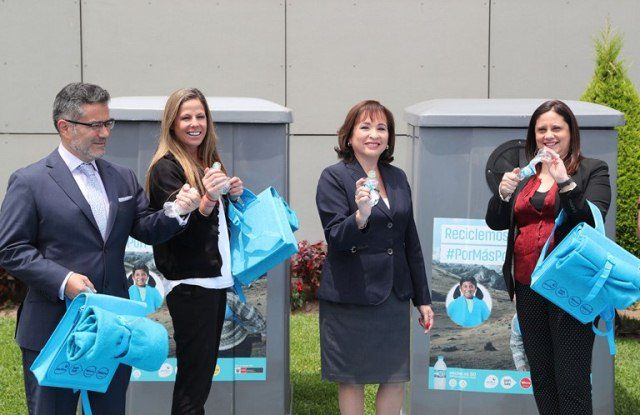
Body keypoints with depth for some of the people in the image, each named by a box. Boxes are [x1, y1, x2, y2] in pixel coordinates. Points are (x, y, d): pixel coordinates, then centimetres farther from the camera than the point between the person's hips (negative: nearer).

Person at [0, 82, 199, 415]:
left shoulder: (123, 178, 11)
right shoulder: (29, 182, -6)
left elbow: (146, 229, 10)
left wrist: (177, 211, -11)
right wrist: (62, 280, -20)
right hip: (54, 331, -5)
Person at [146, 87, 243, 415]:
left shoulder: (206, 163, 13)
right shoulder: (166, 169, -11)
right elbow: (183, 232, -19)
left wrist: (231, 195, 4)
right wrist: (208, 200, -35)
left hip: (215, 278, 8)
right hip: (190, 283, -8)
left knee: (203, 372, 12)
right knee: (193, 378, -5)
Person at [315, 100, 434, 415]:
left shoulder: (397, 178, 10)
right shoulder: (334, 177, -6)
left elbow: (411, 241, 14)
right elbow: (336, 239, -14)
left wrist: (423, 298, 14)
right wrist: (360, 216, -34)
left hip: (394, 294, 5)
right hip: (350, 295, -5)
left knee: (397, 376, 9)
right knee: (352, 378, 6)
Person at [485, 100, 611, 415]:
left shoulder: (592, 171, -1)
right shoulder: (524, 176, 15)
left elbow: (593, 222, -14)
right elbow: (495, 222, 11)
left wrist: (565, 183, -25)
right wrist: (504, 193, -8)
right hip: (528, 289, 6)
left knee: (572, 383, -5)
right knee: (541, 377, 14)